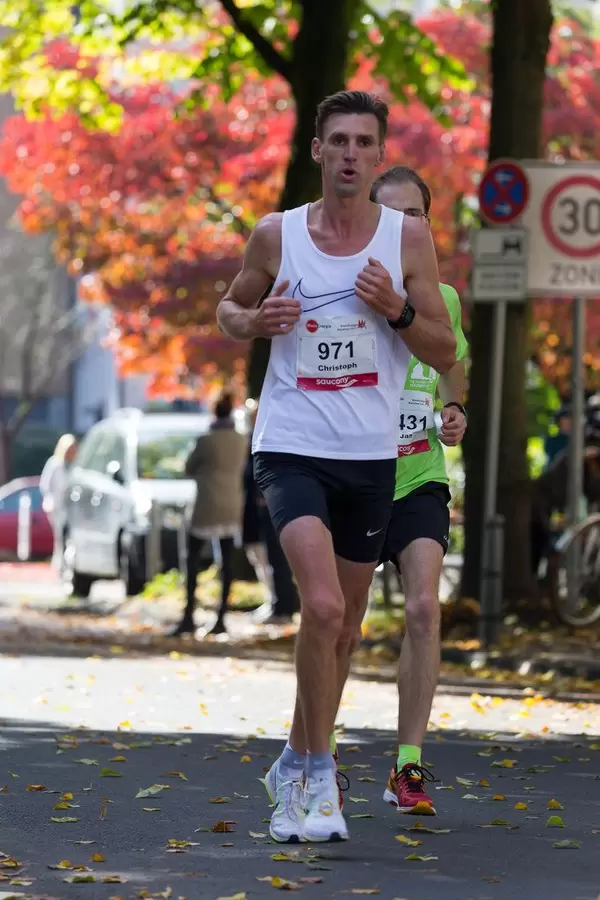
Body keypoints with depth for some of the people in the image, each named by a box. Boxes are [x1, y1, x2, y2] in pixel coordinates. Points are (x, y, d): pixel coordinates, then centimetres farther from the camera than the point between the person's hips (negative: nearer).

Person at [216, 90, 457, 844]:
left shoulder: (408, 238, 1)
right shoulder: (276, 236, -1)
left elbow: (445, 353, 3)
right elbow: (229, 309, 14)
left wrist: (397, 309, -15)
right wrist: (255, 320, -8)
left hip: (372, 456, 3)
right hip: (291, 449, -3)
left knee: (342, 626, 13)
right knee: (322, 606, -21)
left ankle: (295, 768, 32)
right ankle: (319, 776, -9)